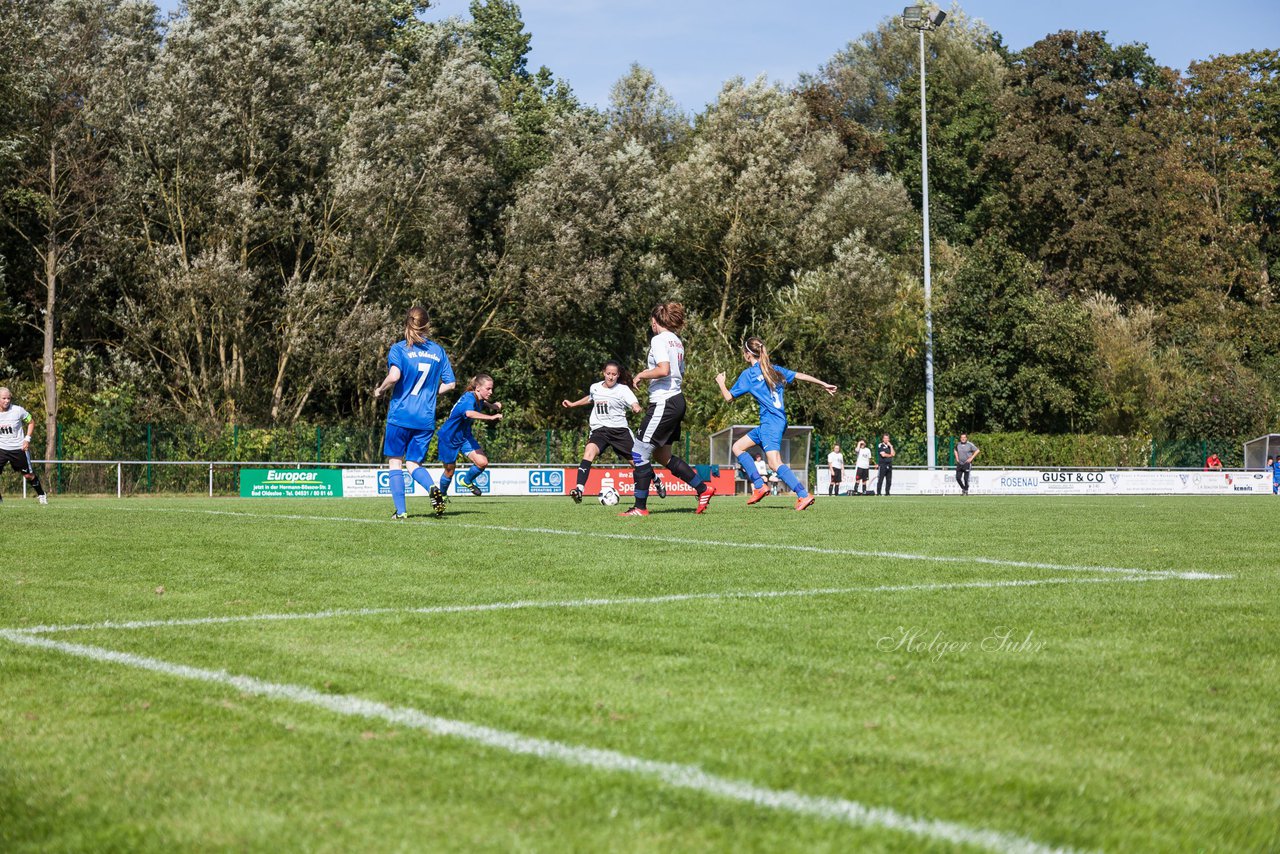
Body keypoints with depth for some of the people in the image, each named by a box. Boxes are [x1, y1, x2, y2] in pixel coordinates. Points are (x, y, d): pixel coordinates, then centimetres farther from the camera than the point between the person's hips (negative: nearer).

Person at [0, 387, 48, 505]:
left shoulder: (18, 410, -12)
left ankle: (41, 495, 29)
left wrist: (27, 439, -6)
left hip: (19, 448, -1)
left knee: (29, 475, 8)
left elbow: (31, 423, 3)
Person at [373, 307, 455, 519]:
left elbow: (394, 376, -21)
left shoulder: (398, 349, -4)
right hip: (426, 419, 3)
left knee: (395, 462, 10)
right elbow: (450, 383, 9)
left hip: (400, 416, -3)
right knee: (414, 463, 11)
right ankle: (433, 488, -20)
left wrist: (379, 390, -3)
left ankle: (400, 511, 3)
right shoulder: (438, 351, 8)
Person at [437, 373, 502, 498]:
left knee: (482, 462, -10)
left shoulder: (479, 398, -6)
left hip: (465, 436, 7)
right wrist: (491, 417, -65)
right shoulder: (468, 398, -32)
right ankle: (442, 494, 37)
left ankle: (466, 481, 18)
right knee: (450, 471, 9)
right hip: (448, 438, -7)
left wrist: (491, 405, 2)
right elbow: (469, 413, -57)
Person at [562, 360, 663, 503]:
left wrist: (636, 408, -43)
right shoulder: (595, 388, 8)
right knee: (589, 451, -28)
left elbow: (634, 404, -20)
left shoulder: (623, 390, -5)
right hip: (599, 430, 2)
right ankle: (579, 489, -35)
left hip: (619, 429, -2)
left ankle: (656, 480, 37)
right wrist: (573, 404, 33)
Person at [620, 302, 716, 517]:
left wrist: (642, 375, -10)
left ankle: (640, 507, -2)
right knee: (662, 455, 18)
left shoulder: (659, 339, -11)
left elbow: (664, 370, -24)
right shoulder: (677, 341, 15)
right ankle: (703, 489, 19)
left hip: (663, 403, -9)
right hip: (677, 400, 9)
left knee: (639, 454, -4)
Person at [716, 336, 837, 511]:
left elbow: (728, 397, 2)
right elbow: (799, 376, 13)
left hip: (770, 423, -9)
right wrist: (824, 384, 19)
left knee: (775, 463, -17)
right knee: (738, 447, 15)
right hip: (780, 420, 9)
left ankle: (804, 495, -28)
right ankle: (760, 486, 10)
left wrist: (720, 382, 21)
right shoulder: (773, 369, 15)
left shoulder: (748, 375, -3)